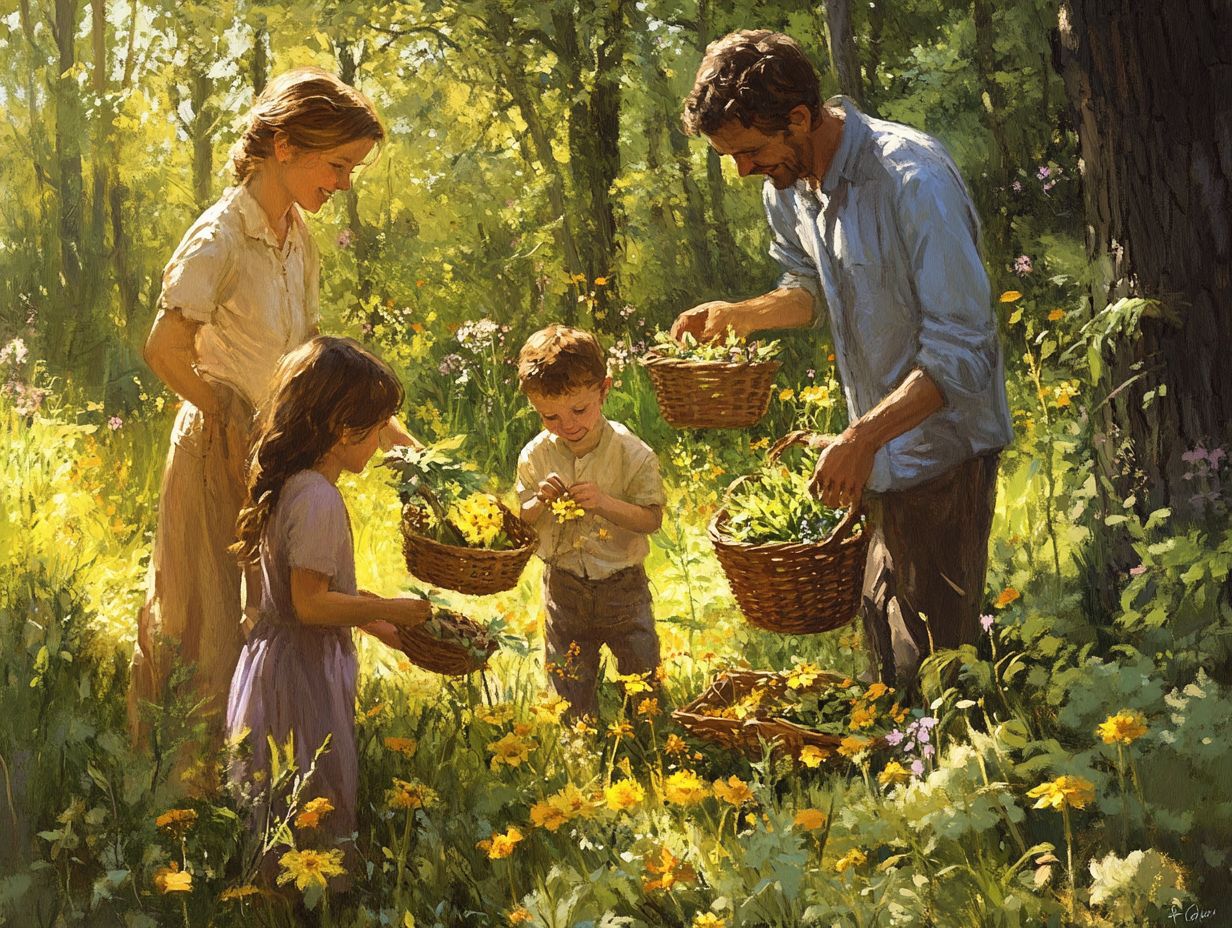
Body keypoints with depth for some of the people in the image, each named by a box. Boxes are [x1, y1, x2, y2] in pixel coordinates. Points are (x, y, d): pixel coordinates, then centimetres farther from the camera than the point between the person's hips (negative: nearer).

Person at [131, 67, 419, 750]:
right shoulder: (220, 240, -20)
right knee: (207, 615, 1)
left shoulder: (298, 239, 5)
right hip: (220, 451, -7)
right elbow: (165, 351, -23)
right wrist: (235, 425, -13)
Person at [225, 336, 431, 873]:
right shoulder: (317, 499, -23)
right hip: (305, 671, -10)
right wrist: (386, 609, -15)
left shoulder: (292, 485, 7)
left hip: (278, 652, 10)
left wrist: (370, 620, 17)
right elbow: (310, 603, -24)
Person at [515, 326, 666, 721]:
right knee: (570, 693, 13)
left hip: (622, 588, -2)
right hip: (563, 588, 2)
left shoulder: (632, 454, -16)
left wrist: (604, 502, -29)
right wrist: (541, 502, -22)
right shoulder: (535, 456, -8)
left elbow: (652, 520, -15)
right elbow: (522, 524, 0)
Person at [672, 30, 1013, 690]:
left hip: (942, 446, -8)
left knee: (933, 655, -3)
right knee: (882, 643, 17)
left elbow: (962, 351, -27)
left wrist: (864, 438, -34)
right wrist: (737, 315, 2)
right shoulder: (786, 189, 1)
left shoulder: (912, 178, -26)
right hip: (880, 452, 8)